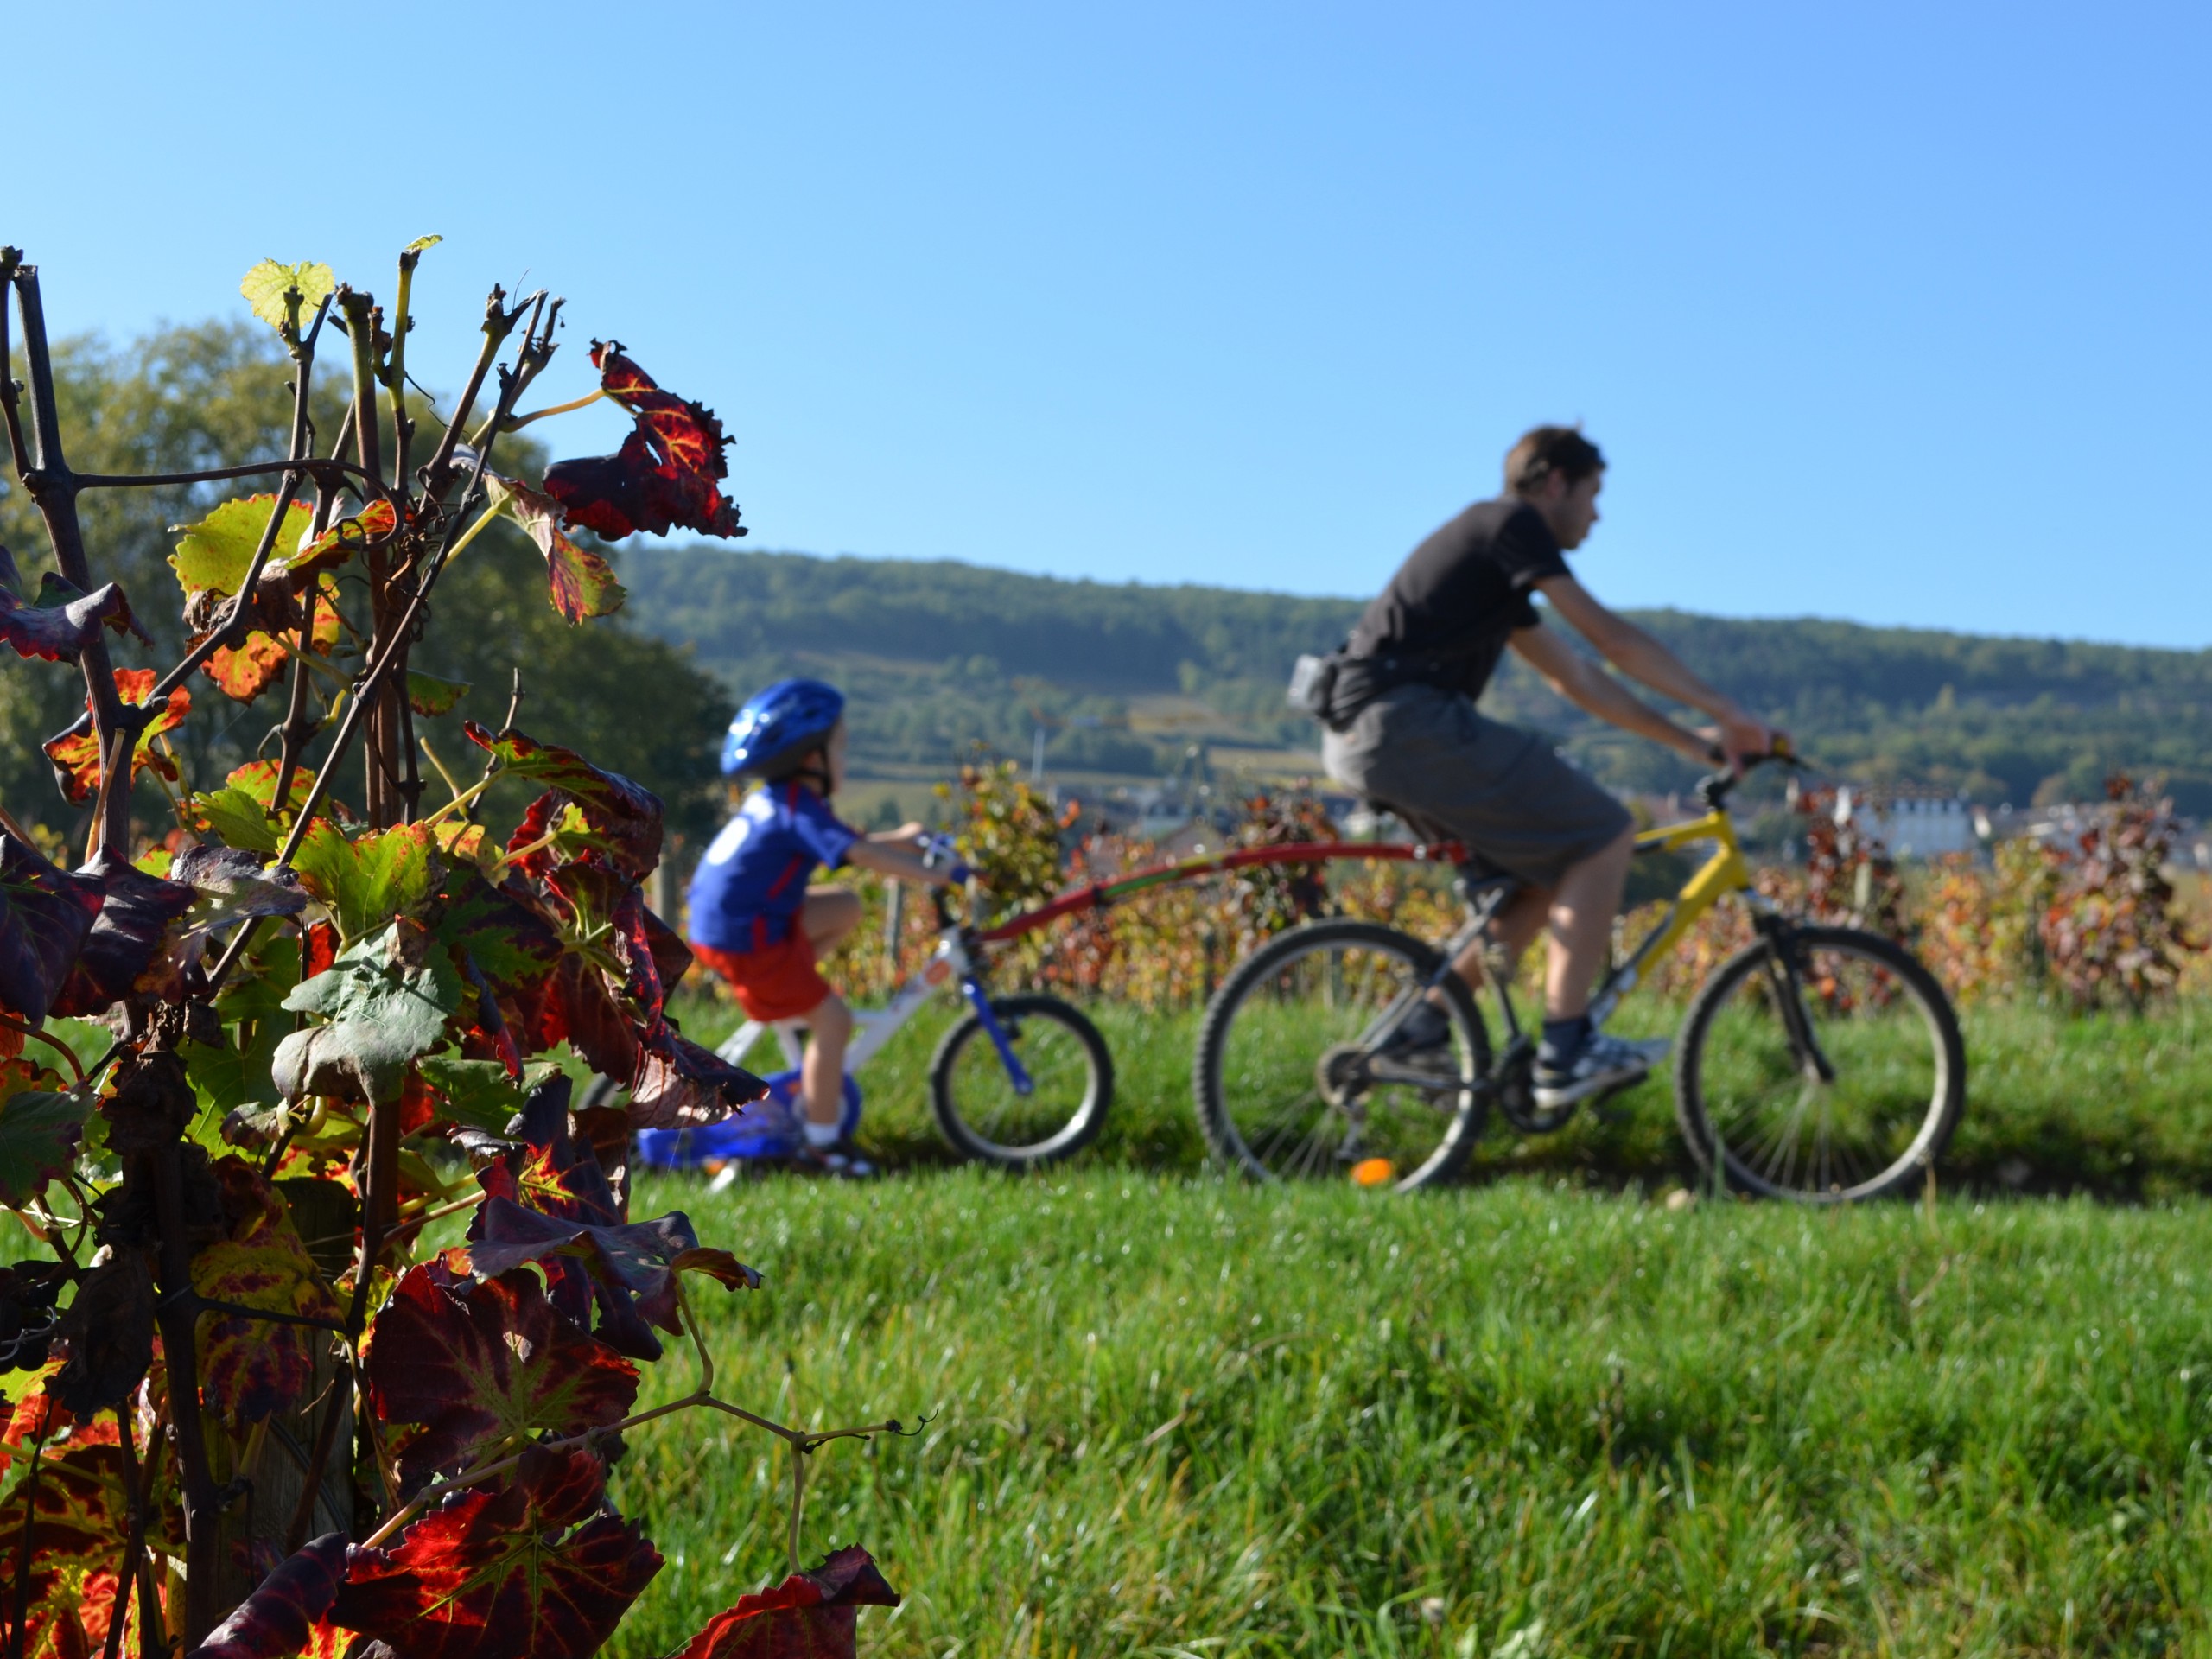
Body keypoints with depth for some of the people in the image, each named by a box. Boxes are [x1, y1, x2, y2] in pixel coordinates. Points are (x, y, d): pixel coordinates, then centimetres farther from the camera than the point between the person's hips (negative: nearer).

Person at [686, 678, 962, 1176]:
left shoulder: (774, 799, 12)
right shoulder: (798, 808, -18)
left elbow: (842, 846, 22)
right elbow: (861, 855, -27)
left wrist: (899, 838, 15)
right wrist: (935, 874, -23)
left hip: (722, 922, 9)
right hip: (746, 939, -9)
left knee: (846, 907, 17)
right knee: (832, 1020, -4)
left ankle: (788, 992, 15)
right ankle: (822, 1142, 3)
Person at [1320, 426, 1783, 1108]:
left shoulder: (1497, 566, 27)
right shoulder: (1512, 524, -2)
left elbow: (1580, 680, 28)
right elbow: (1613, 639, -4)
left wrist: (1696, 743, 26)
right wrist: (1728, 710, 2)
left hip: (1364, 737, 10)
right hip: (1408, 722, -10)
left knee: (1557, 868, 16)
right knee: (1604, 835, -8)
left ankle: (1426, 1025, 14)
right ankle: (1566, 1050, -8)